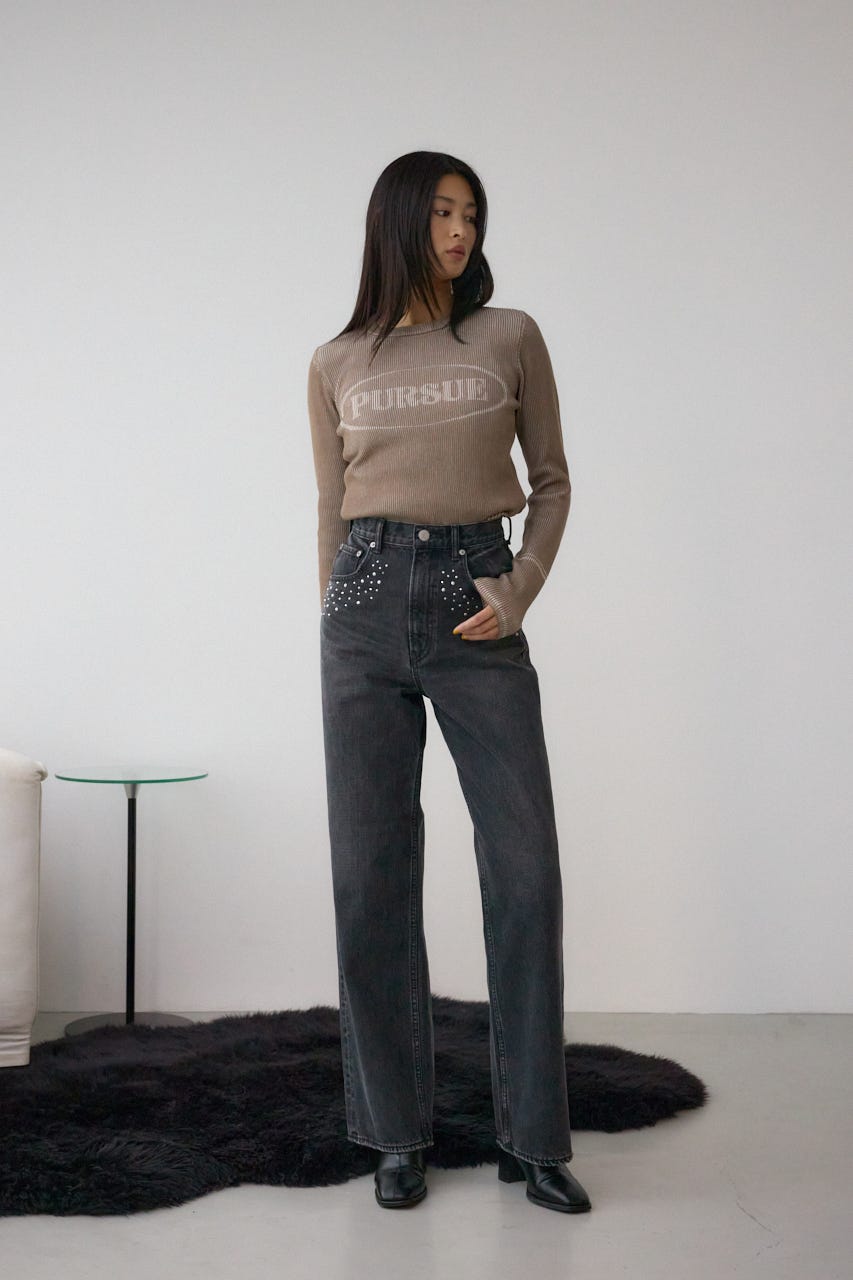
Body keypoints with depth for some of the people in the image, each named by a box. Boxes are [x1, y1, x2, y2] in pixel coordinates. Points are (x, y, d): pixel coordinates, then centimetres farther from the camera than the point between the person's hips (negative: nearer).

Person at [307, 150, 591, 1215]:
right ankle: (397, 1134, 14)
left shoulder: (510, 337, 7)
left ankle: (534, 1138, 9)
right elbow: (331, 510, 15)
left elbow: (551, 482, 10)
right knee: (371, 877, 1)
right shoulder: (336, 365, 10)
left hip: (477, 606, -1)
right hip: (368, 603, 1)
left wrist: (521, 591, -5)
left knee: (526, 871, -4)